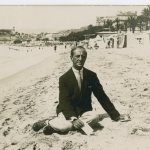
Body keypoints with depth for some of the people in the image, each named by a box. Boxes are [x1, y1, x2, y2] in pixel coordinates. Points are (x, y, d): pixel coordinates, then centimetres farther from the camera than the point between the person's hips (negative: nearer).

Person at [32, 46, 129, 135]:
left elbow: (102, 96, 6)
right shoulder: (64, 78, -6)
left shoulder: (91, 76, 3)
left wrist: (115, 115, 2)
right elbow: (64, 101, -14)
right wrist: (73, 119, -31)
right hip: (68, 111, -4)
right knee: (64, 125, -37)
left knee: (95, 117, -31)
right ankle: (49, 123, -4)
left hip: (84, 111, 4)